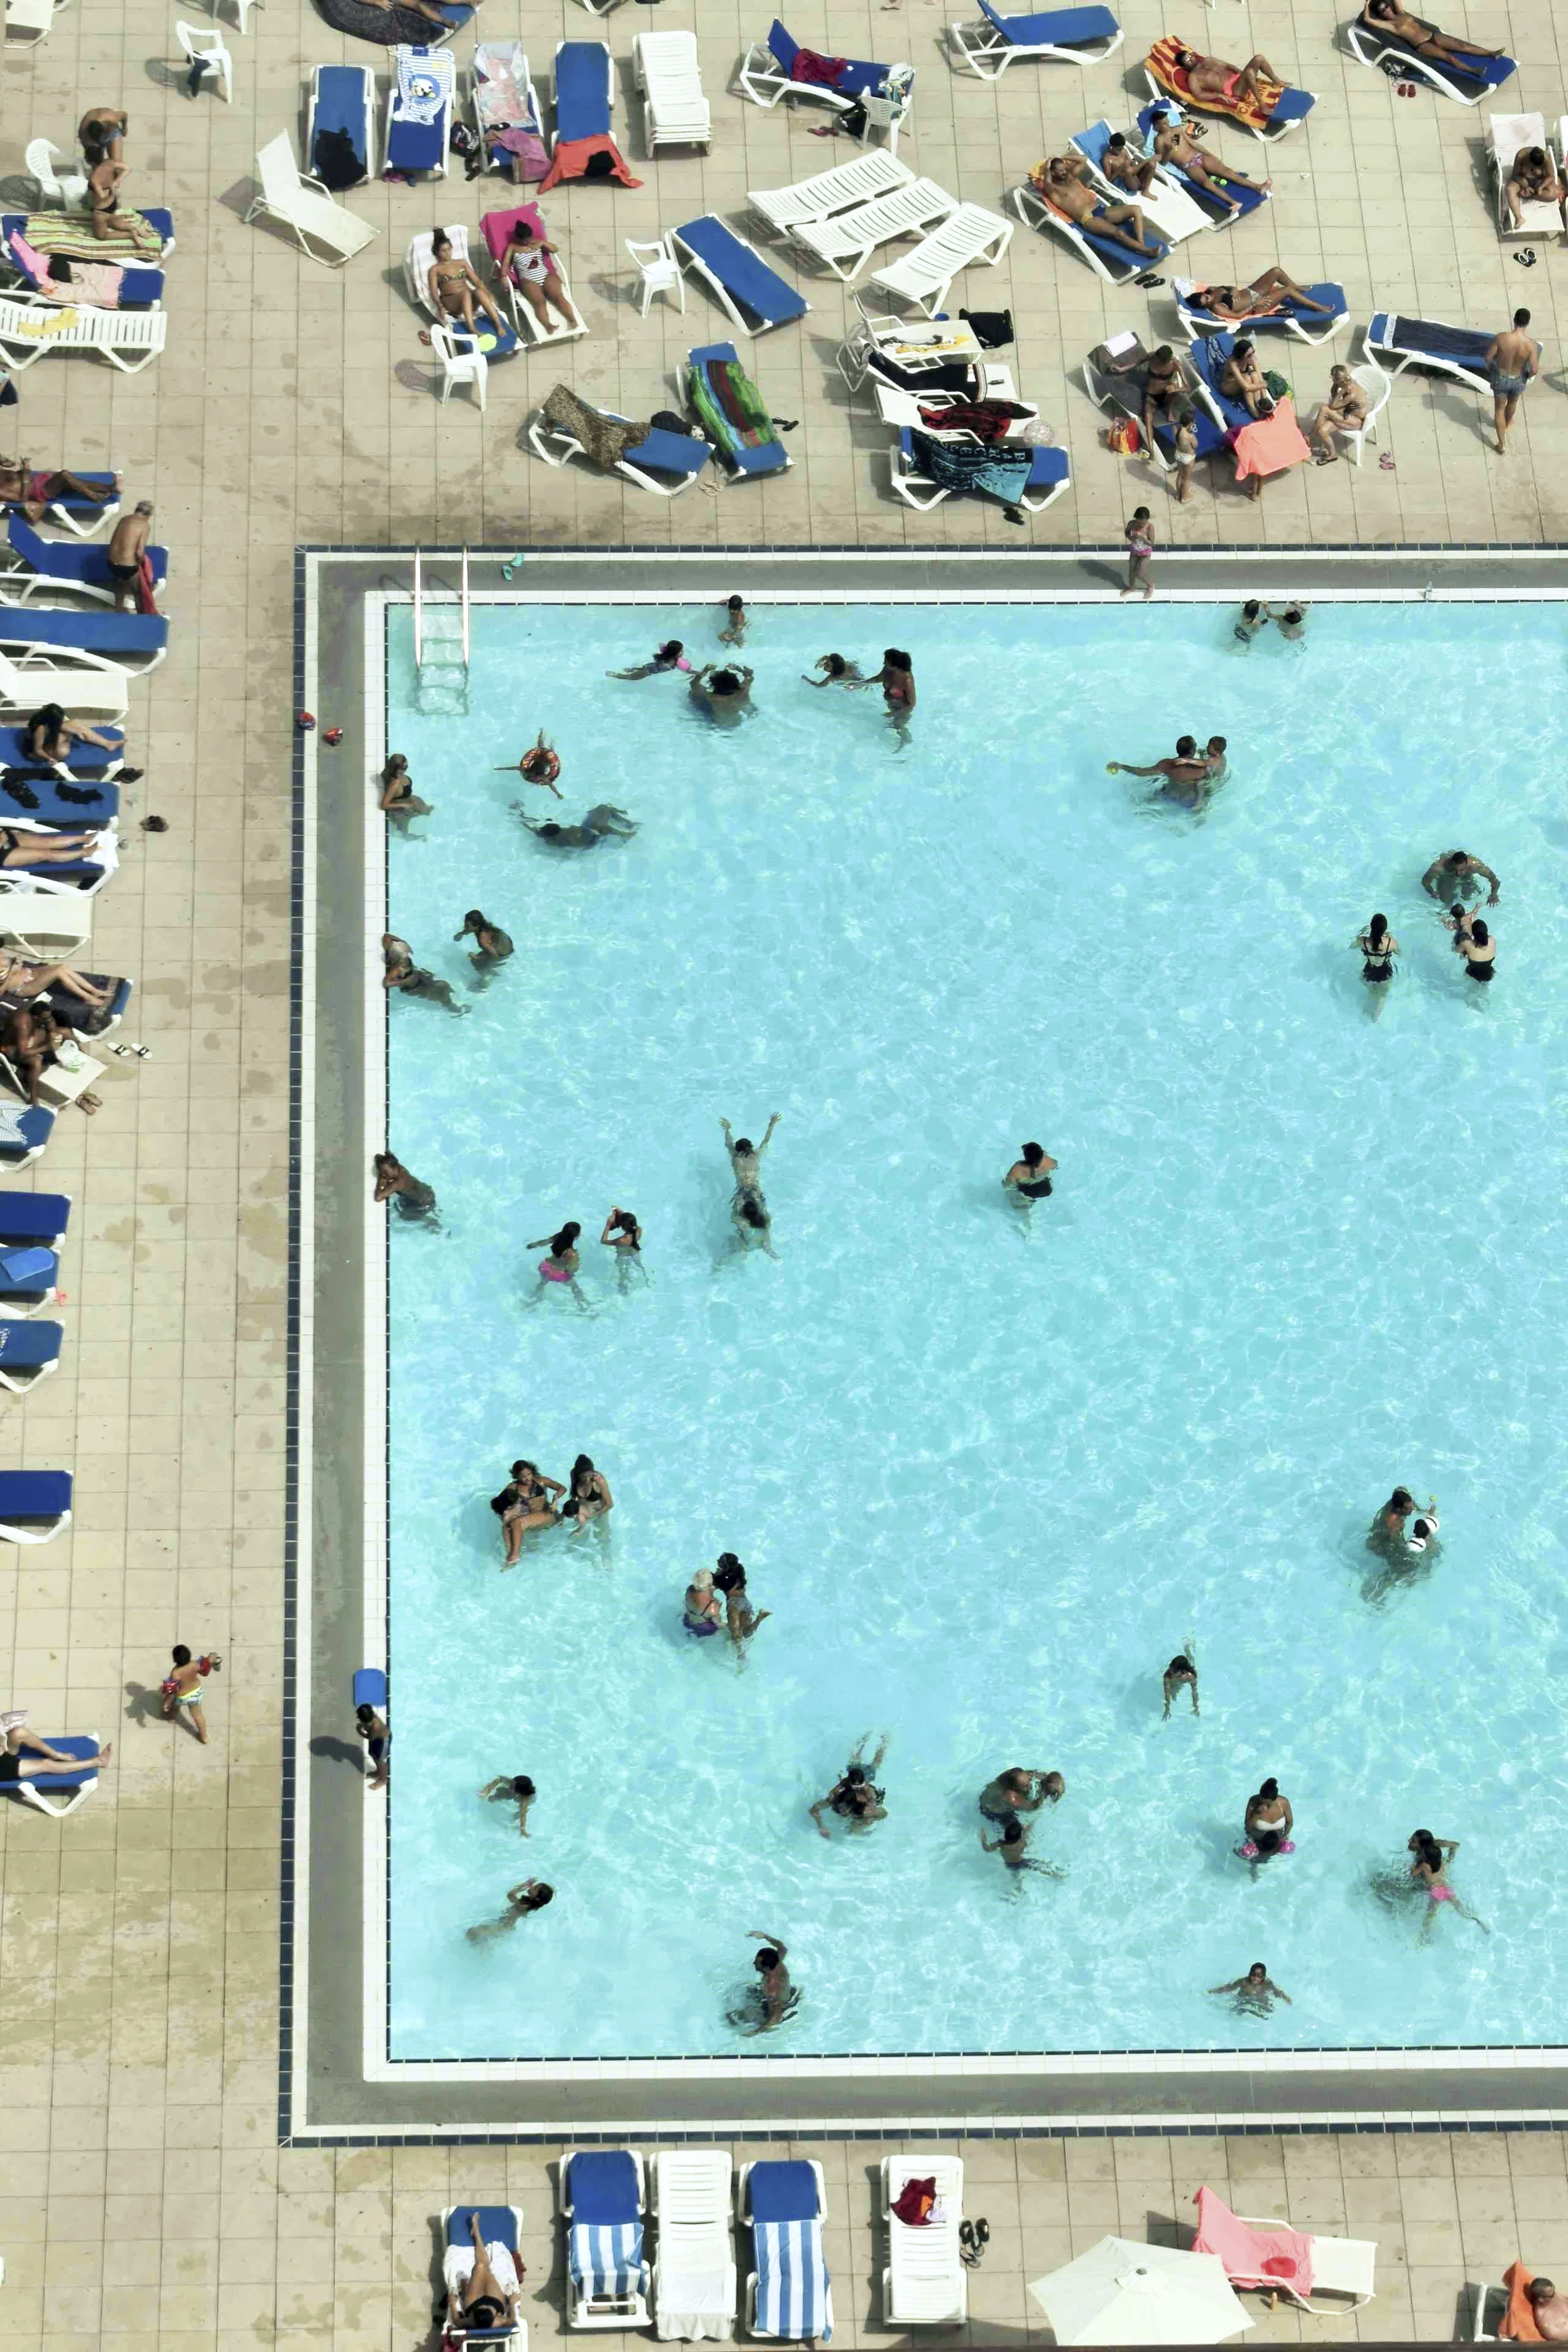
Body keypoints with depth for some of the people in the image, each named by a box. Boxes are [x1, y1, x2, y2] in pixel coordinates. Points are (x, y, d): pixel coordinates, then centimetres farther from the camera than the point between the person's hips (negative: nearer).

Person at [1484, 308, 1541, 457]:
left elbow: (1488, 358, -16)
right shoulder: (1531, 344, -27)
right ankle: (1507, 425, 63)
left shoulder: (1501, 338, -28)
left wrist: (1489, 369, 7)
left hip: (1501, 379, -1)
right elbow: (1535, 370, -24)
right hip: (1519, 381, 1)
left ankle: (1503, 445, 24)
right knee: (1513, 403, 33)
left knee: (1500, 409, 21)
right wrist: (1528, 375, 0)